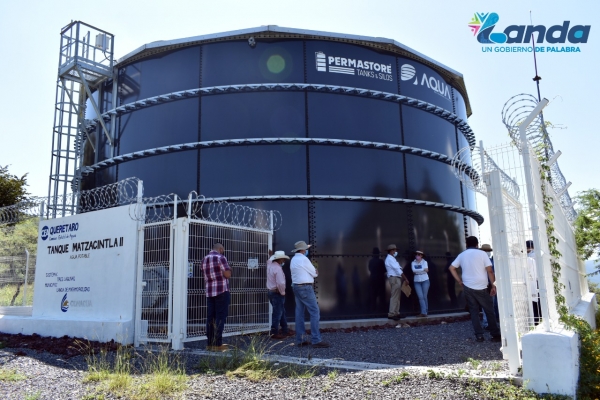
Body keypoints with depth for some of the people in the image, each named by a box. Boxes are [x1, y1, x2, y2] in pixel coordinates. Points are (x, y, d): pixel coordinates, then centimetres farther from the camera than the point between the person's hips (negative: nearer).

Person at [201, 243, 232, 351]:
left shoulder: (204, 260, 15)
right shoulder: (220, 258, -7)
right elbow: (228, 274, -12)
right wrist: (227, 269, 7)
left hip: (209, 291, 7)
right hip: (222, 290, -7)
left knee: (210, 317, 8)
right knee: (220, 317, -5)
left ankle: (210, 343, 10)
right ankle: (217, 344, -6)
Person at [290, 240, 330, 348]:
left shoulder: (293, 259, 14)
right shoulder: (303, 259, -13)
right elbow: (315, 273, -5)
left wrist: (313, 272, 9)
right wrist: (315, 273, 17)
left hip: (296, 287, 9)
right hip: (305, 288, -9)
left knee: (299, 313, 9)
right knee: (314, 312, -6)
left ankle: (300, 340, 12)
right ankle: (316, 340, -8)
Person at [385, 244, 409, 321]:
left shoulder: (391, 258, 19)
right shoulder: (390, 259, -12)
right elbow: (397, 269, -16)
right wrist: (405, 278, -15)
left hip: (397, 279, 11)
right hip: (394, 278, -11)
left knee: (397, 297, 10)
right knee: (394, 297, -12)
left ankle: (396, 313, 12)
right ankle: (391, 314, -13)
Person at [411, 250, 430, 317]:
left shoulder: (424, 262, 3)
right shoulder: (413, 263, 6)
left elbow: (426, 270, -10)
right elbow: (414, 271, -4)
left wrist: (417, 271, -4)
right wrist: (423, 270, -4)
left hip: (425, 280, -1)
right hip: (417, 281, 1)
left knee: (424, 297, 1)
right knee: (420, 297, -8)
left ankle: (424, 312, 8)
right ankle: (424, 312, -9)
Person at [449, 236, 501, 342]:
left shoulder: (462, 255, 7)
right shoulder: (482, 254, -3)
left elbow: (451, 268, 7)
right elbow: (490, 271, -9)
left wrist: (460, 281, 10)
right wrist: (494, 285, -4)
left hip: (468, 288, 3)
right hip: (481, 288, -3)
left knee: (474, 311, 9)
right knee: (490, 311, 8)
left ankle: (479, 335, 5)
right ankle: (496, 335, 11)